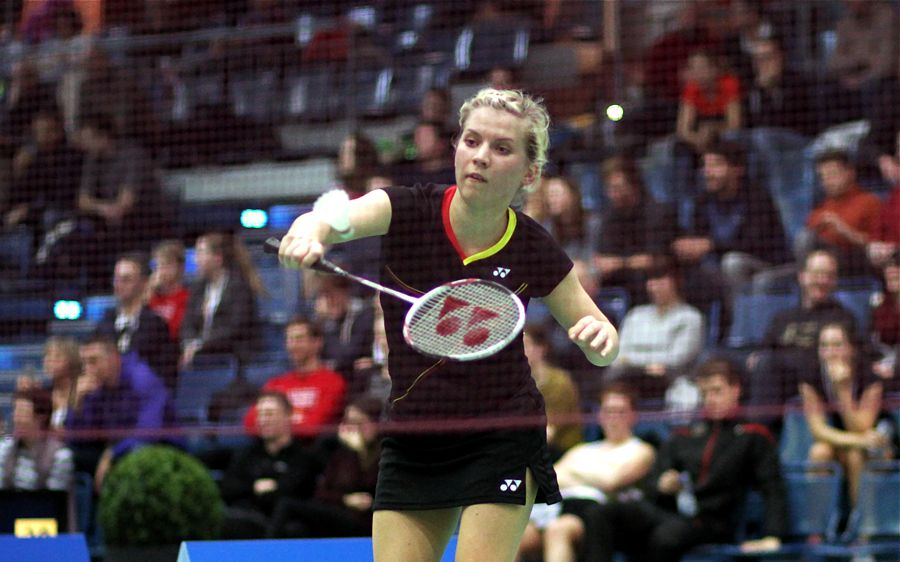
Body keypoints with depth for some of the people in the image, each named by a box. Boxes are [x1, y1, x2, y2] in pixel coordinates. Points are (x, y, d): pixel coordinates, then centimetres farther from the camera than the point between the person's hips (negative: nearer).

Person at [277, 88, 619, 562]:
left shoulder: (535, 251, -9)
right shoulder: (408, 212, -10)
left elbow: (601, 346, 2)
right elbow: (338, 218, -30)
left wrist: (600, 339, -22)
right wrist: (308, 233, -53)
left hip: (501, 445, -2)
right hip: (411, 445, 2)